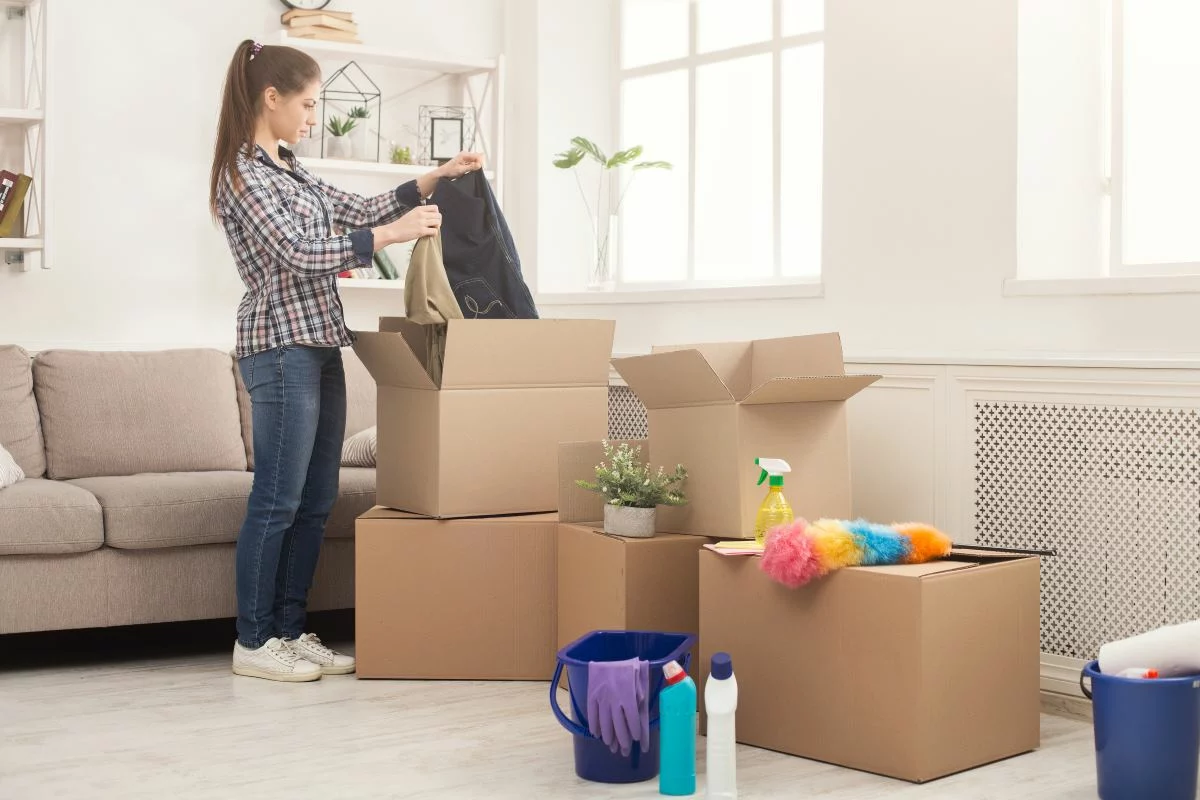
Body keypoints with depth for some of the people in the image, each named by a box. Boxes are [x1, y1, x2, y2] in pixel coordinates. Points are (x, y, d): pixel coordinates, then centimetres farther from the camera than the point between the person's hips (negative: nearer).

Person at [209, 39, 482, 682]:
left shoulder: (290, 172, 18)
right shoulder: (242, 172, -10)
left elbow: (358, 210, 23)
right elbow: (298, 254, -18)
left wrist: (437, 177, 17)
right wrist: (394, 234, -16)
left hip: (320, 346, 9)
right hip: (281, 347, -9)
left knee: (315, 501, 10)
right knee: (277, 501, -5)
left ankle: (289, 631, 17)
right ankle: (253, 643, 5)